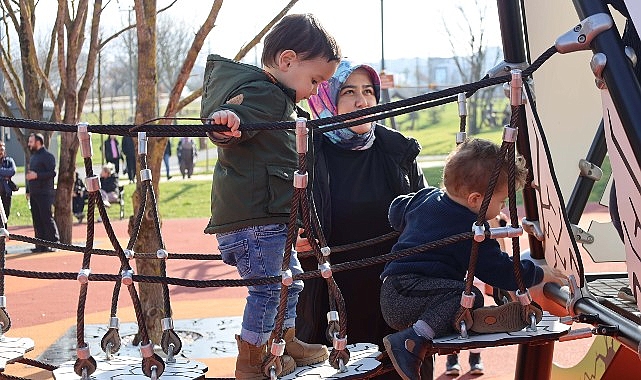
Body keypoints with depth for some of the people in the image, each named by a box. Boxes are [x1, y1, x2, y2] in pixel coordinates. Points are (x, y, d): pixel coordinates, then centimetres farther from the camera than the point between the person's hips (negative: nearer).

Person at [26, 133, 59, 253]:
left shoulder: (47, 156, -7)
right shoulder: (33, 156, 20)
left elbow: (52, 173, -16)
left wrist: (36, 175, -22)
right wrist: (28, 191, 20)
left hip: (44, 194, -9)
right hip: (34, 194, 9)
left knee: (47, 218, -8)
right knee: (37, 220, 8)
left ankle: (54, 242, -3)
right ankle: (41, 245, 12)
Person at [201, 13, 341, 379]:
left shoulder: (280, 98, 18)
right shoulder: (261, 94, -16)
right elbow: (233, 124, -34)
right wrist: (224, 120, -54)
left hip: (270, 218, 11)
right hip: (252, 217, -11)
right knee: (268, 286, -3)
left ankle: (286, 342, 40)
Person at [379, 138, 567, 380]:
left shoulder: (426, 197, 13)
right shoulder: (471, 232, -12)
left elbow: (397, 211, 30)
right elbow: (501, 272, -9)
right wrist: (539, 274, 6)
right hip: (408, 294, -10)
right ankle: (413, 340, -34)